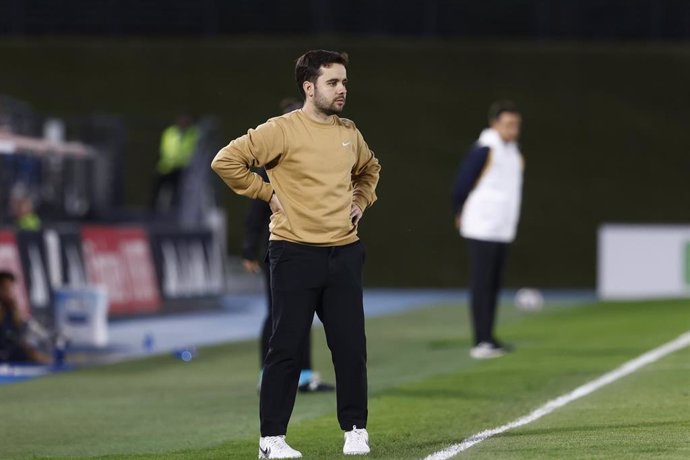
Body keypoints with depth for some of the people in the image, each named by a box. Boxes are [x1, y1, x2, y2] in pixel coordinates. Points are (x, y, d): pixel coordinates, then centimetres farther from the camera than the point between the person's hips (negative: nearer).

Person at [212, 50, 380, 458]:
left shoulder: (350, 133, 11)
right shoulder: (282, 131, -9)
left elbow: (370, 169, 32)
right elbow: (226, 161, -12)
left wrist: (361, 200, 15)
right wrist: (268, 193, -8)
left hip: (344, 254, 5)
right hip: (296, 253, -5)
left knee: (351, 345, 5)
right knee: (287, 347, -2)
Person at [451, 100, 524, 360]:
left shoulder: (513, 151, 13)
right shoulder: (484, 150, -14)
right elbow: (462, 184, -12)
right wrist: (461, 214, 2)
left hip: (503, 230, 8)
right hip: (482, 230, -8)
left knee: (493, 285, 10)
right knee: (482, 284, -9)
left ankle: (488, 340, 15)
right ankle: (481, 342, -11)